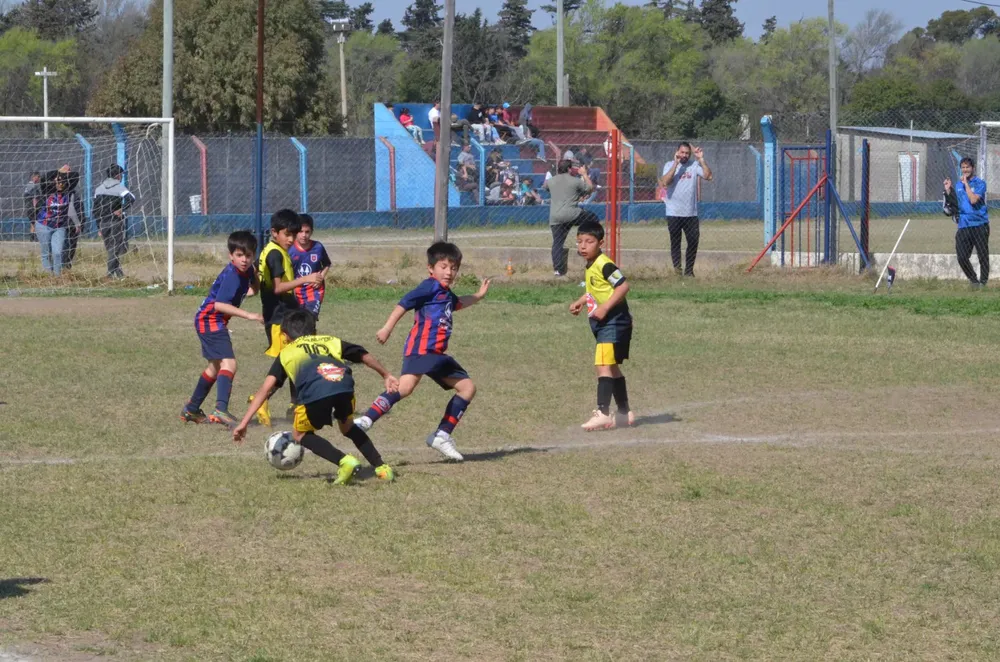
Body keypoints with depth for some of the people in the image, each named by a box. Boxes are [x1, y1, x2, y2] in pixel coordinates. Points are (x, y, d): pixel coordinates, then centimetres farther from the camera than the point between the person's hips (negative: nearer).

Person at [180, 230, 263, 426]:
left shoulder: (247, 270, 3)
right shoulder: (232, 275, -24)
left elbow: (255, 286, 24)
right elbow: (219, 305, -32)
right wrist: (249, 315, -33)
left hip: (213, 322, 11)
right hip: (210, 320, -11)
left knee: (215, 366, 24)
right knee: (229, 364, -24)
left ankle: (191, 409, 38)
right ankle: (221, 409, -37)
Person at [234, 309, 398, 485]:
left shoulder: (286, 353, 30)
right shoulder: (331, 341, 36)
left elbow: (265, 389, 21)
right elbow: (365, 355, 41)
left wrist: (244, 423, 20)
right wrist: (386, 375, 58)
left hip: (316, 392, -3)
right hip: (344, 386, 3)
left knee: (300, 435, 22)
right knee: (347, 426, 33)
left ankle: (344, 461, 1)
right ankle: (382, 467, 24)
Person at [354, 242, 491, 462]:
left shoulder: (446, 293, 24)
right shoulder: (431, 287, -3)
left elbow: (458, 303, 50)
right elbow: (404, 303, -14)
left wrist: (479, 295, 54)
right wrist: (387, 328, -23)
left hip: (437, 354, 10)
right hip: (420, 348, -10)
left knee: (467, 387, 10)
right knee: (405, 386, -30)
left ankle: (442, 436, 11)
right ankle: (364, 421, -34)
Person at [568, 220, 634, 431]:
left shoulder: (604, 265, -18)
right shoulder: (591, 267, 12)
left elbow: (623, 286, -26)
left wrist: (604, 307, -27)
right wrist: (581, 302, 14)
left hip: (613, 321, -11)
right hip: (602, 323, 11)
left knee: (604, 366, -17)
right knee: (612, 367, 18)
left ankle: (602, 413, -23)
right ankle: (625, 413, 29)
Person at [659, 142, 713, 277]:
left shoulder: (694, 165, 4)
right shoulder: (670, 166, -1)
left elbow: (708, 176, -10)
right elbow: (665, 182, -18)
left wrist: (701, 159, -14)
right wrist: (676, 164, -20)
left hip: (691, 213, 2)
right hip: (674, 213, -2)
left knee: (693, 241, 5)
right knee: (675, 243, 2)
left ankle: (689, 271, 17)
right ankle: (677, 270, 6)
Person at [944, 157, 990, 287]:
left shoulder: (980, 183, -3)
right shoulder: (958, 185, 14)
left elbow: (973, 200, -18)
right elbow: (955, 204, 15)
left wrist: (966, 183, -12)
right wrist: (948, 190, 6)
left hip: (979, 225, -5)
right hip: (963, 226, 5)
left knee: (983, 256, 0)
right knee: (962, 257, -2)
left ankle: (983, 281, 12)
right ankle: (974, 281, 15)